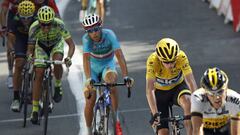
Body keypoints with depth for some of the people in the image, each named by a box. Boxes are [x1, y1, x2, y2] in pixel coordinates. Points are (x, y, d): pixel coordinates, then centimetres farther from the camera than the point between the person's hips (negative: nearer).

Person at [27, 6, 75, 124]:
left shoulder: (59, 24, -36)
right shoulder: (34, 28, -33)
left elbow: (71, 44, -33)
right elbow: (30, 48, -25)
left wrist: (69, 57, -52)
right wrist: (30, 55, -49)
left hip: (56, 44, 0)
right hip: (41, 46, 0)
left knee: (57, 62, -32)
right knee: (39, 75, -12)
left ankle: (58, 85, -2)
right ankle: (35, 110, -7)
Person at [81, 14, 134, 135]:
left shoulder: (109, 35, -27)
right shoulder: (86, 39, -25)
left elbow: (119, 56, -34)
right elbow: (86, 59, -37)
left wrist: (126, 76, -46)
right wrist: (88, 79, -52)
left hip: (108, 66, -1)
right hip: (93, 68, 1)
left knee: (111, 78, -36)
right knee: (90, 101, -8)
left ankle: (116, 118, -24)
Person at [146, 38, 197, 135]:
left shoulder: (181, 57, -29)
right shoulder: (152, 60, -32)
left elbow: (191, 82, -33)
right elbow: (149, 90, -36)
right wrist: (155, 114, -45)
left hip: (178, 87, 0)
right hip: (160, 92, 0)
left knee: (187, 101, -35)